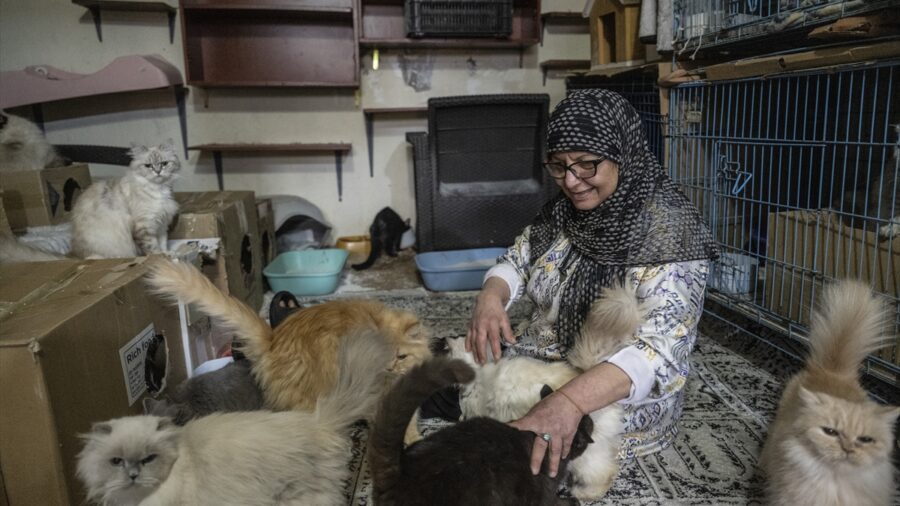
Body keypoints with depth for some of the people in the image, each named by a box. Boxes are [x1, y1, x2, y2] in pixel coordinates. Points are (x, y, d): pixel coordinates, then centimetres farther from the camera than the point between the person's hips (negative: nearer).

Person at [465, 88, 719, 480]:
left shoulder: (668, 230, -22)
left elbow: (660, 347, -30)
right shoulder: (564, 211, -1)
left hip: (621, 400, -6)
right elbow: (517, 261, 8)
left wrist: (571, 401, -45)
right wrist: (490, 297, -16)